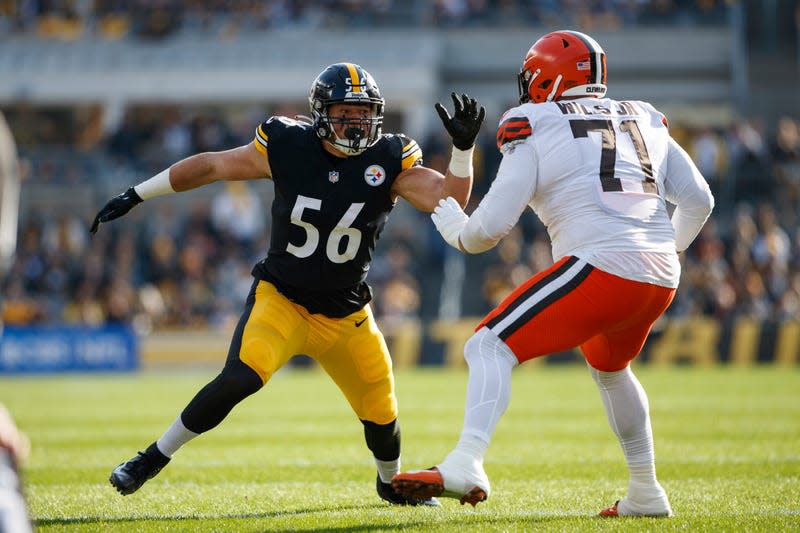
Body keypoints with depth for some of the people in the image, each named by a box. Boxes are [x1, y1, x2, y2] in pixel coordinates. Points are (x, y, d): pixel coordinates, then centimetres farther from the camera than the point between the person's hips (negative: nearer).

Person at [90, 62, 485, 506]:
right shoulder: (287, 146, -13)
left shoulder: (389, 161, -10)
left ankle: (391, 483, 42)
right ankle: (154, 458, -11)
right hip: (281, 298, -2)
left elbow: (449, 200, -18)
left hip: (346, 315, 3)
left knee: (381, 414, 9)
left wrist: (463, 148, -34)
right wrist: (135, 196, 3)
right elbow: (211, 165, -2)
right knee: (240, 379, -27)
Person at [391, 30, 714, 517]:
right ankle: (645, 494, 35)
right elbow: (698, 200, 21)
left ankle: (466, 465, -26)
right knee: (609, 367, 34)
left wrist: (450, 223, 21)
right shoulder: (645, 122, 20)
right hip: (661, 279, 7)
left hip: (603, 267, -7)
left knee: (491, 347, -5)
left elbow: (489, 228, -1)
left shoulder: (535, 130, 3)